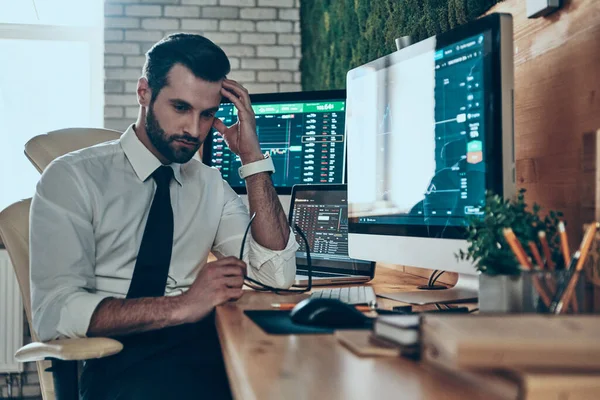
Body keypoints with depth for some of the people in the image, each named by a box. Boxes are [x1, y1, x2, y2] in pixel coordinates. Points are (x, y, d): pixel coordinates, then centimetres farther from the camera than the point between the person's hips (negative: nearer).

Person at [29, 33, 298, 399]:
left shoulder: (210, 185, 15)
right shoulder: (73, 178, 0)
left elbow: (277, 273, 4)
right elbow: (55, 313, -12)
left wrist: (252, 157, 0)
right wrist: (182, 306, -23)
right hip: (119, 362, -5)